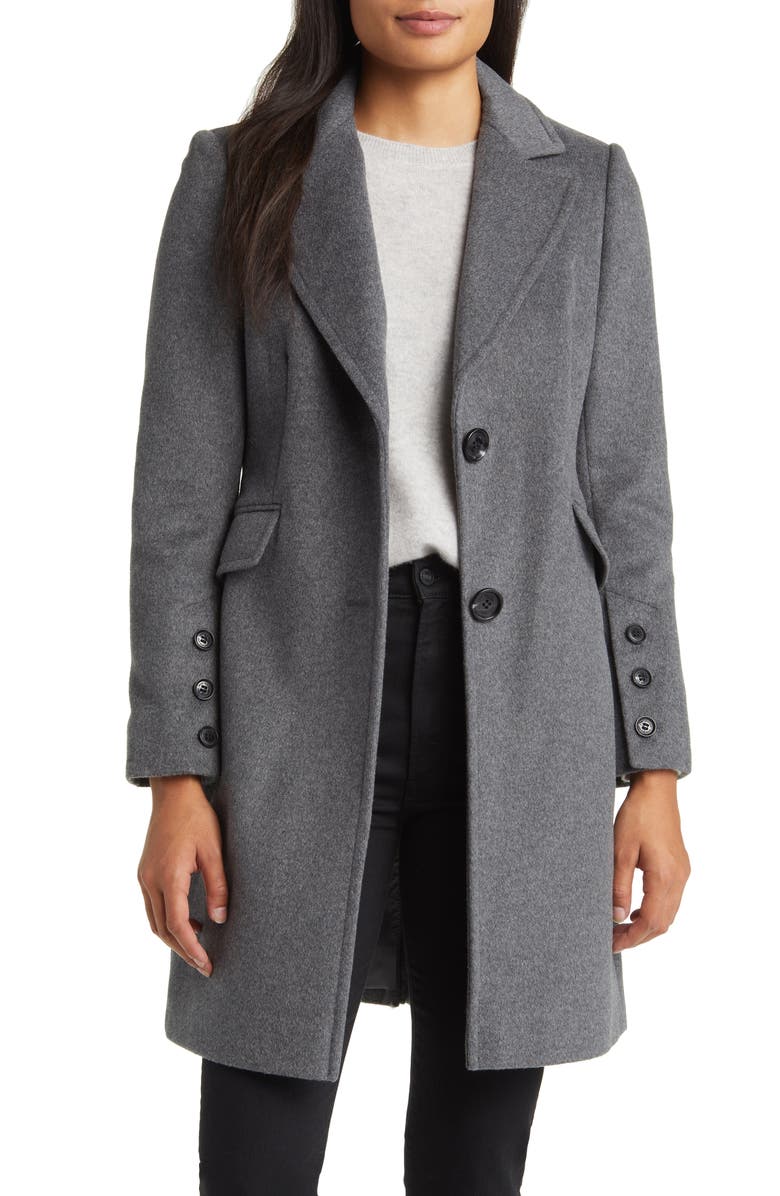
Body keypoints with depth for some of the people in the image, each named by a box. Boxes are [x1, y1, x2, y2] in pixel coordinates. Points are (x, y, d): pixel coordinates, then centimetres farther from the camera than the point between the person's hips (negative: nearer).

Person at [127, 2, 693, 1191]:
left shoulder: (586, 189, 6)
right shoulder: (238, 177, 1)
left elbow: (622, 489, 5)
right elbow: (182, 491, -1)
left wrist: (655, 771, 1)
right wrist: (174, 779, -6)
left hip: (515, 706, 2)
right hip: (304, 700, -1)